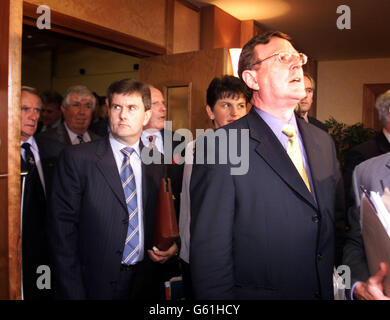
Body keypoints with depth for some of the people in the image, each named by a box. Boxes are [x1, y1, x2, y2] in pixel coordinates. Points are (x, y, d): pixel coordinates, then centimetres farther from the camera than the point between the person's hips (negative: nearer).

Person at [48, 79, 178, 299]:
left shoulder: (157, 163, 4)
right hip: (96, 284, -3)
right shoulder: (77, 158, -8)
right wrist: (73, 292, -13)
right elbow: (63, 227, -10)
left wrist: (172, 245, -4)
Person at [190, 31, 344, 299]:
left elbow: (338, 222, 9)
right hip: (257, 291, -5)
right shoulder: (219, 148, -18)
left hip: (326, 291, 6)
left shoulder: (323, 141, 4)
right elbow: (210, 252, -18)